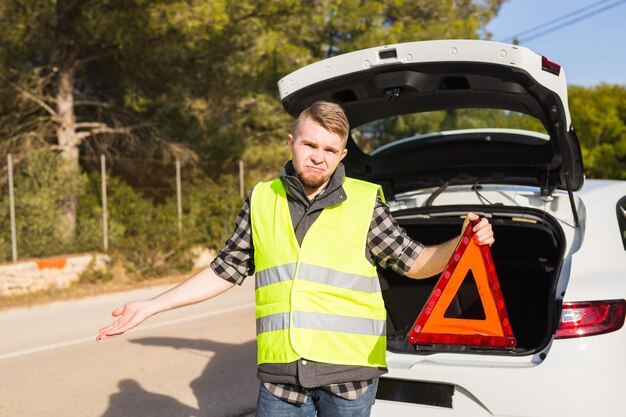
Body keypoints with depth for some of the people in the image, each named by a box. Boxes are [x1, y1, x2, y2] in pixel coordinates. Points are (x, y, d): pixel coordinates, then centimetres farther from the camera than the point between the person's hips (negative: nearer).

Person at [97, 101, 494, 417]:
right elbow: (225, 271, 12)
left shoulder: (364, 203, 1)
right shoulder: (262, 201, 7)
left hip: (350, 374, -1)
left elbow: (415, 262, 4)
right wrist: (151, 306, 10)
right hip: (280, 377, 2)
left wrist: (462, 243, -15)